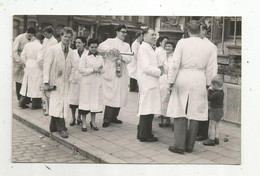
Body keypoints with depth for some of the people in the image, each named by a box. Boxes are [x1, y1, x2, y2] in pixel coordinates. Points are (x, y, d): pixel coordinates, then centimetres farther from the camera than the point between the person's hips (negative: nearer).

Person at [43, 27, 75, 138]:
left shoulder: (71, 52, 10)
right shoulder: (53, 49, -5)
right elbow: (46, 65, -8)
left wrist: (70, 79, 5)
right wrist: (46, 82, -13)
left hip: (65, 82, 5)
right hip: (55, 82, -5)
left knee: (62, 104, 8)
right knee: (57, 105, -7)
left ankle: (53, 127, 20)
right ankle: (61, 129, 0)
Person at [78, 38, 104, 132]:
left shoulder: (100, 57, 12)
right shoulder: (85, 57, -2)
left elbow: (103, 70, 13)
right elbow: (81, 69, -10)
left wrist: (100, 70, -10)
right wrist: (92, 70, -16)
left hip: (97, 82, 4)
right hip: (86, 82, -4)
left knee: (95, 101, 8)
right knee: (85, 101, -3)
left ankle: (93, 122, 22)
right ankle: (84, 123, 6)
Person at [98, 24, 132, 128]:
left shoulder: (127, 45, 19)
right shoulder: (110, 41, 6)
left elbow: (129, 58, 5)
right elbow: (100, 47, -13)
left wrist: (121, 57, -16)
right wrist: (111, 49, -30)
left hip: (122, 74, 5)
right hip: (111, 73, -5)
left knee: (120, 96, 5)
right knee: (110, 95, -10)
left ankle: (114, 117, 16)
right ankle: (106, 120, -7)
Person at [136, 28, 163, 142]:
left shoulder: (149, 48, 20)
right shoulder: (143, 48, -13)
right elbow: (146, 67, -21)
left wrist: (158, 69, 9)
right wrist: (159, 72, -11)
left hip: (151, 84, 10)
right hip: (147, 84, -10)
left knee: (148, 109, 15)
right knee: (147, 109, -6)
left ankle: (143, 133, 24)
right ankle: (144, 135, 1)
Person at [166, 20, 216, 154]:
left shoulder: (182, 43, -5)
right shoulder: (208, 47, 3)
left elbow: (175, 64, -7)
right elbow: (209, 69, 5)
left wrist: (171, 81, -1)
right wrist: (207, 84, 15)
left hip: (183, 79, -2)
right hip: (199, 82, 2)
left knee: (180, 113, 4)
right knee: (195, 113, 8)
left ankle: (179, 145, 2)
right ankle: (189, 145, 15)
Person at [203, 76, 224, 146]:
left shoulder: (217, 94, -24)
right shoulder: (221, 92, 5)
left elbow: (209, 98, -19)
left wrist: (210, 90, -9)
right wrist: (212, 90, 3)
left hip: (215, 111, -10)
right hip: (220, 110, 10)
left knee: (212, 126, -3)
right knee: (216, 126, 18)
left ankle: (211, 140, 1)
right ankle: (216, 138, 24)